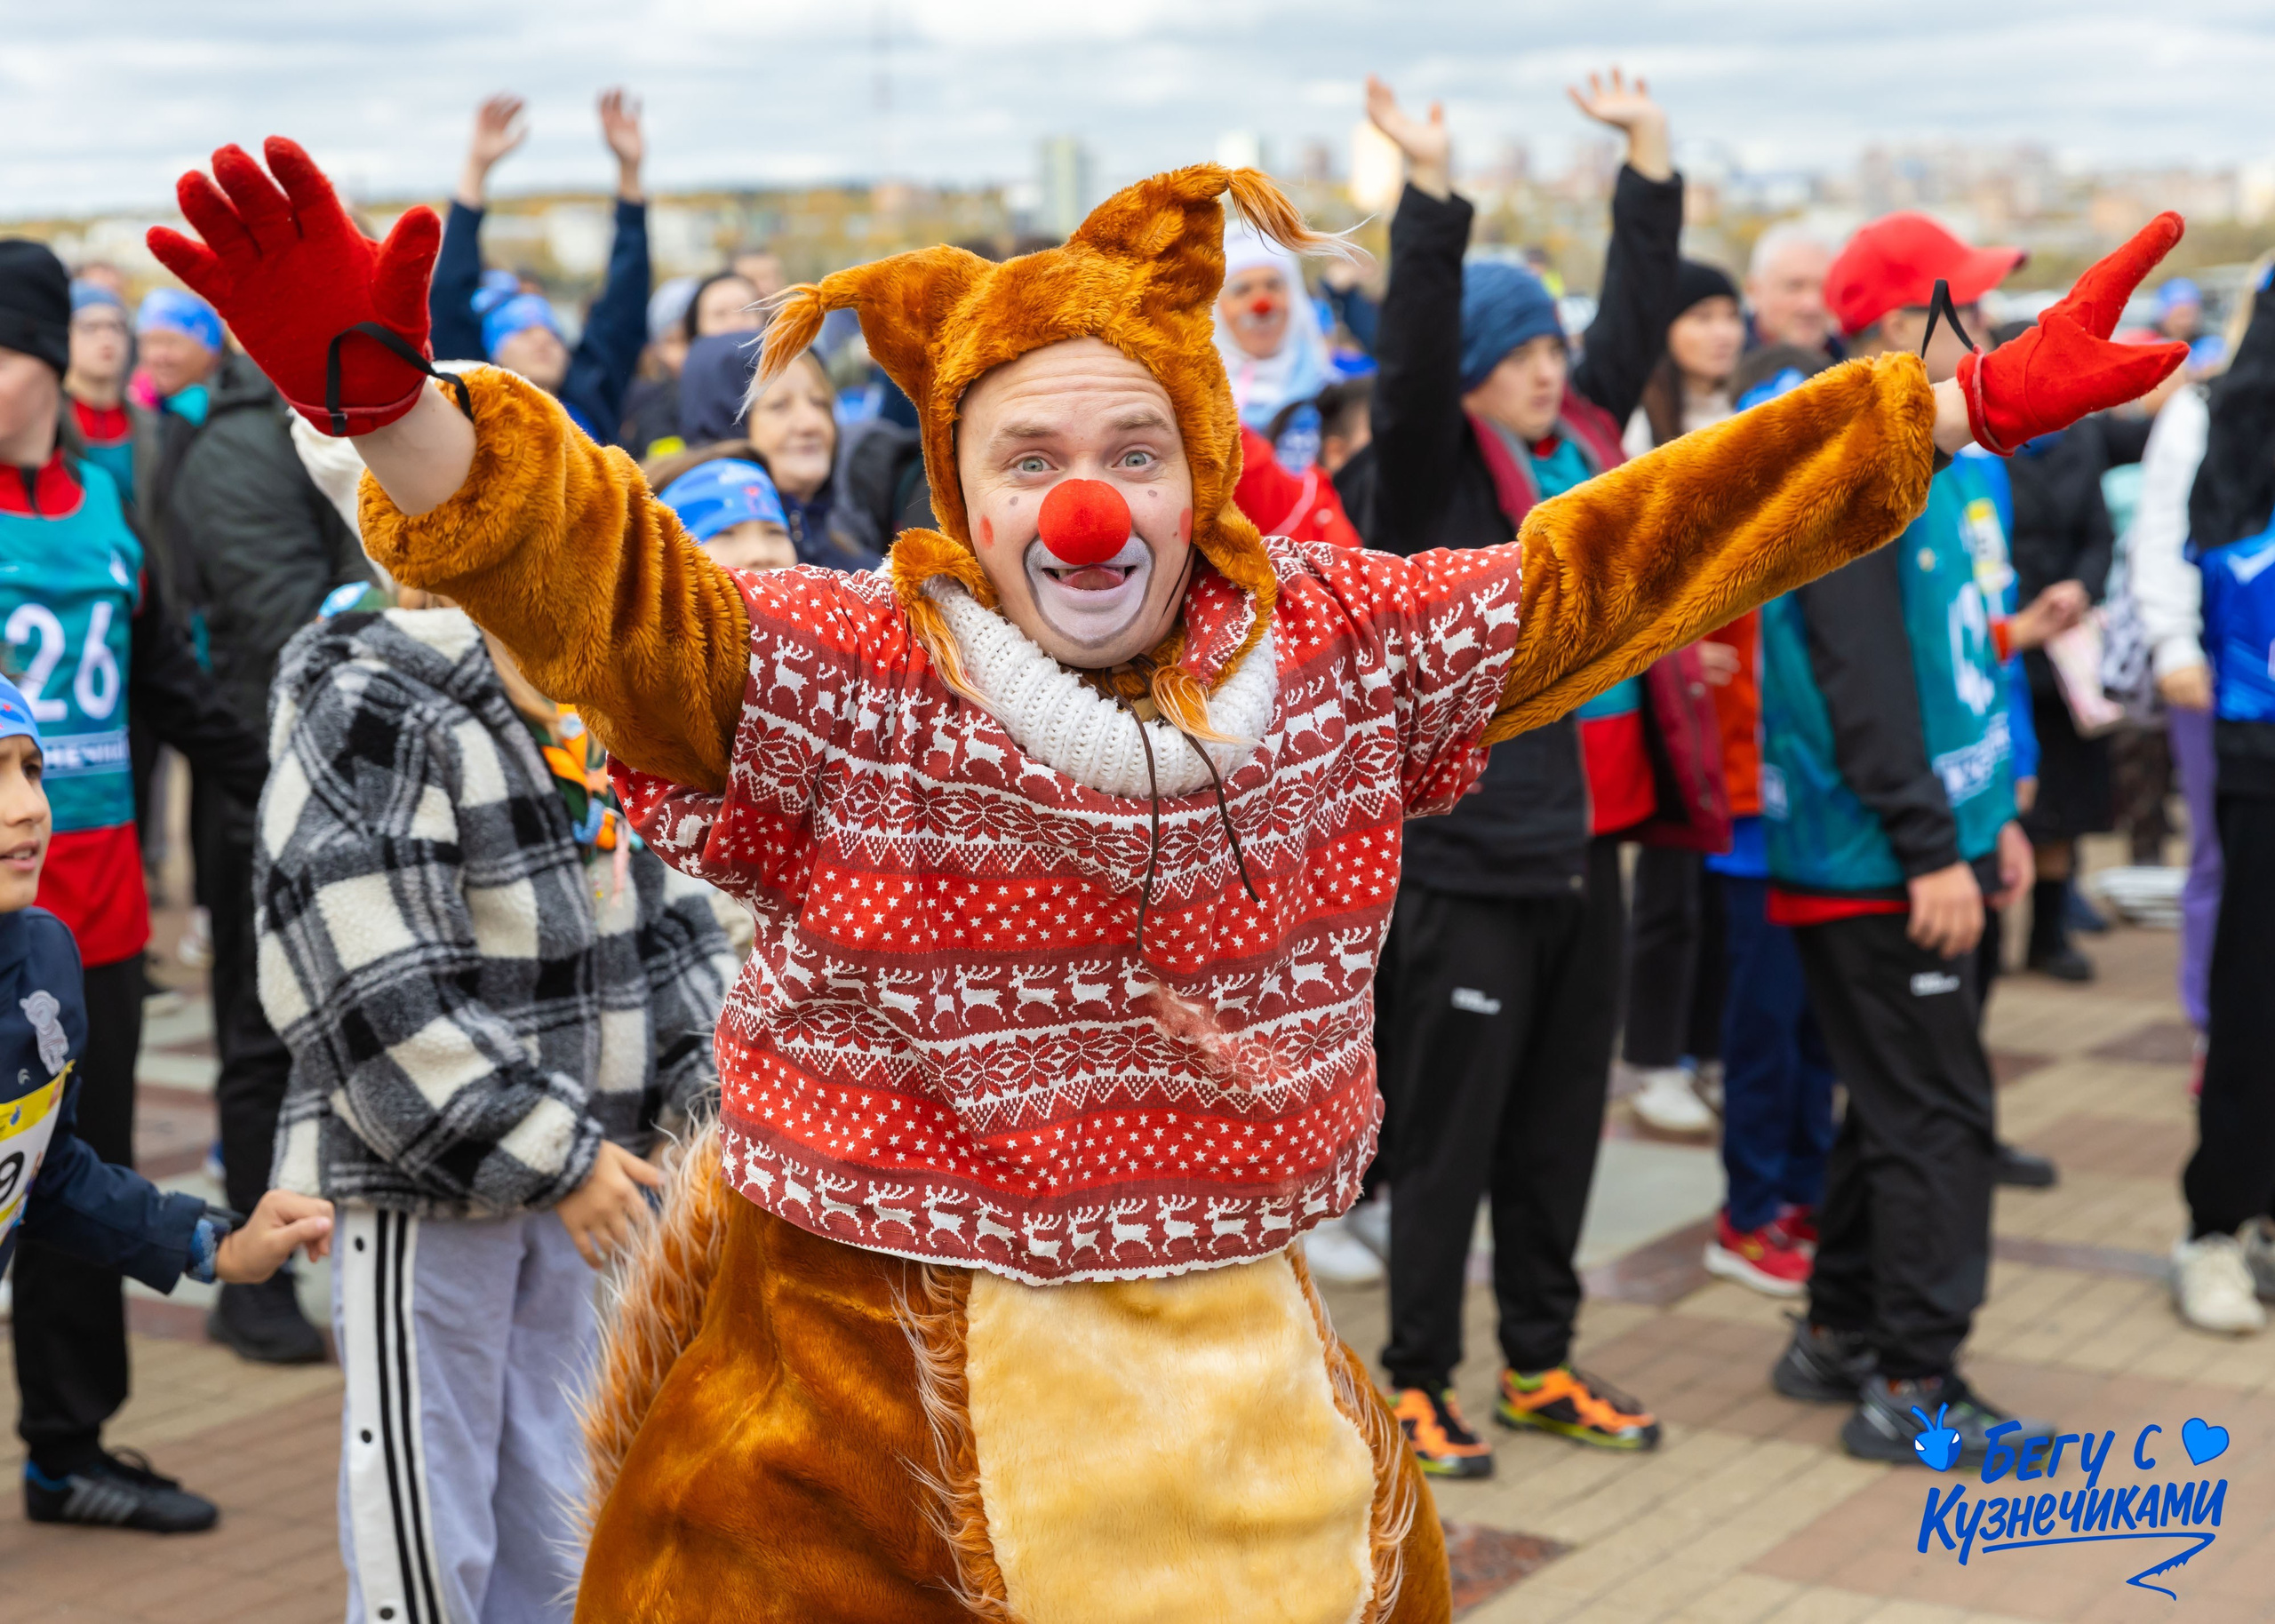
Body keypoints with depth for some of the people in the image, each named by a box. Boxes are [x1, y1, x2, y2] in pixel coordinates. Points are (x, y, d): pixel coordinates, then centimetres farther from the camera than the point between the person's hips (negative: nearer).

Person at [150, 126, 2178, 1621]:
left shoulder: (1341, 650, 0)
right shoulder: (836, 674, -12)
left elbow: (1615, 559, 4)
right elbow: (601, 580, -26)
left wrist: (1956, 413, 5)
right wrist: (392, 406, -45)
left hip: (1227, 1350, 4)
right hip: (864, 1363, -3)